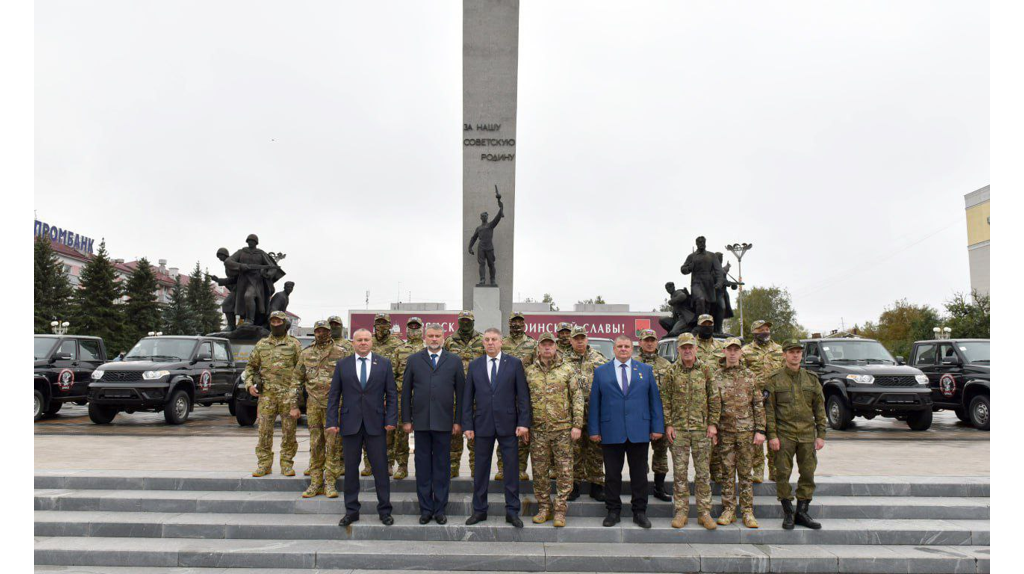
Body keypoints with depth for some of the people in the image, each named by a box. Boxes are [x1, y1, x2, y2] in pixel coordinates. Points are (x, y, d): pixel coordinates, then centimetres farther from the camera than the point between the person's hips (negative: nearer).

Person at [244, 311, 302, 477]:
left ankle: (287, 464, 12)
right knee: (264, 431, 1)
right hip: (266, 394, 2)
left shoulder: (294, 344, 4)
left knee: (289, 431, 2)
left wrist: (296, 388, -7)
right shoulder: (261, 344, 12)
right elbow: (250, 366, 19)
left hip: (288, 395, -2)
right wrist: (250, 384, 4)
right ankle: (264, 464, 10)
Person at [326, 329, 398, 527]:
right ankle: (351, 510, 19)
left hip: (375, 424, -1)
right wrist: (332, 422, -2)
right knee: (350, 468, 8)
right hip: (350, 424, 1)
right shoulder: (342, 365, 6)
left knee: (380, 468, 1)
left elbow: (391, 394, 3)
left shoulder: (384, 364, 4)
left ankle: (384, 510, 12)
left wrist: (391, 419, -5)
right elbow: (334, 395, 5)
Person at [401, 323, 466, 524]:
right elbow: (406, 391, 7)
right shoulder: (413, 360, 7)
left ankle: (440, 509, 16)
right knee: (423, 466, 7)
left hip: (444, 422, 0)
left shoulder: (454, 361, 6)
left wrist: (458, 421, 1)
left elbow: (460, 392, 5)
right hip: (421, 421, 1)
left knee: (442, 466, 6)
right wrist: (406, 419, 2)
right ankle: (425, 509, 17)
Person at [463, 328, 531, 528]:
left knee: (512, 468, 3)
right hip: (483, 425, 2)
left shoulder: (514, 364, 1)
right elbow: (468, 397, 6)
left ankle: (512, 511, 14)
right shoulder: (474, 365, 6)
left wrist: (523, 422, -8)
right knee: (481, 469, 9)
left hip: (508, 425, -1)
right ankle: (479, 510, 21)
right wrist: (468, 425, 0)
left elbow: (523, 395, -1)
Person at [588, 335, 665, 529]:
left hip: (639, 431, 1)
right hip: (611, 432, 0)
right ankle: (613, 511, 18)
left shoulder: (646, 370, 9)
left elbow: (655, 399, 7)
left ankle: (640, 511, 18)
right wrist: (594, 429, -1)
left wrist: (657, 427, 1)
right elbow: (594, 402, 5)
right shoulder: (601, 372, 7)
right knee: (612, 474, 6)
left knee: (639, 474, 7)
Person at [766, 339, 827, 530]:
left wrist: (821, 434, 4)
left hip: (807, 435, 3)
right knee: (783, 475, -1)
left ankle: (802, 512, 17)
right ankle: (788, 514, 11)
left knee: (808, 474, 5)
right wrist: (772, 435, -9)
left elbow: (819, 408, 10)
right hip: (784, 435, -3)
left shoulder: (811, 378, 9)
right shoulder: (775, 380, 0)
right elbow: (769, 409, -2)